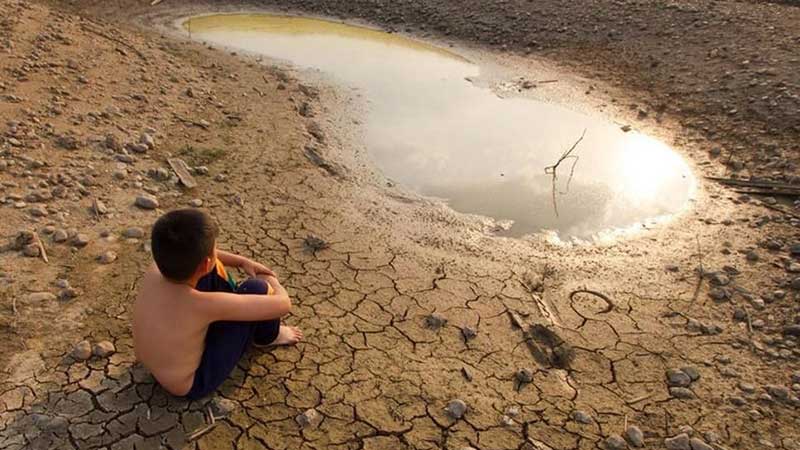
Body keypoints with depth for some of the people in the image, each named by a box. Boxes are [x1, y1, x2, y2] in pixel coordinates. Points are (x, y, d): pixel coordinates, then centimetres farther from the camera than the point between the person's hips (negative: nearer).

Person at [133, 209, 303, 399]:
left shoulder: (156, 269, -19)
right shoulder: (205, 305, -37)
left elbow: (188, 253, 7)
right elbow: (283, 304, -29)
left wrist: (242, 261, 4)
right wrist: (272, 283, -6)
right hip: (192, 383, -6)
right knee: (256, 289, -16)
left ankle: (235, 308, 28)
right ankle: (267, 336, 18)